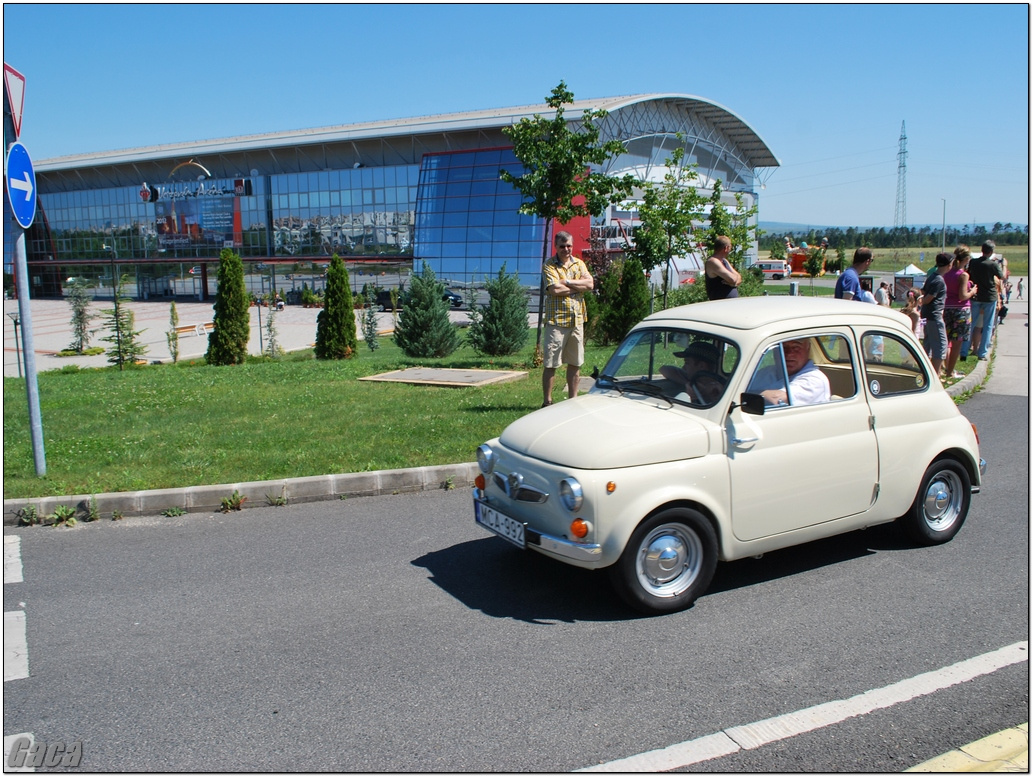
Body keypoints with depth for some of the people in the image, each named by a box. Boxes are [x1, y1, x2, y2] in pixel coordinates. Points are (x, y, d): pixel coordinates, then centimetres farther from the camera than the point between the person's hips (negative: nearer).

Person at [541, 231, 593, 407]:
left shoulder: (579, 264, 12)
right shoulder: (549, 266, -3)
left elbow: (590, 284, -2)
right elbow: (554, 289, -18)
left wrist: (567, 282, -11)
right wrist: (579, 286, -7)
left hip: (577, 320, 5)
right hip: (556, 320, -5)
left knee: (575, 363, 10)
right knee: (551, 364, -2)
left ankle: (573, 399, 20)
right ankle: (547, 401, 5)